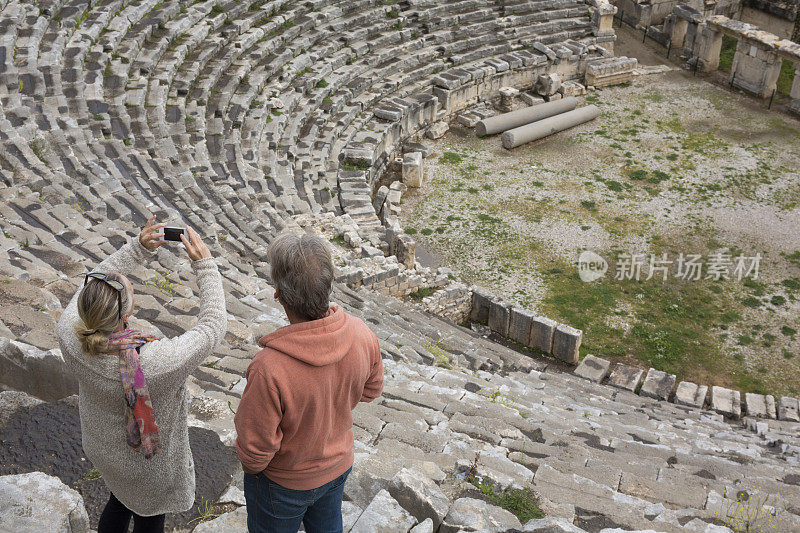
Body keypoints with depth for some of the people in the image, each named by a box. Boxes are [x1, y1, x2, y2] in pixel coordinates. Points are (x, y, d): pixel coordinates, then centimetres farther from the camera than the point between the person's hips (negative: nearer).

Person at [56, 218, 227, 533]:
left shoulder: (71, 337, -29)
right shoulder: (158, 362, -43)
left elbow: (95, 281, -10)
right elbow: (214, 325, -28)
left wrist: (139, 248, -15)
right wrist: (204, 264, -25)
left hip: (99, 448, 5)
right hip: (149, 465, -5)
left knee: (123, 498, 35)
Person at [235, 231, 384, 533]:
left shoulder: (268, 368, -41)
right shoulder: (362, 336, -25)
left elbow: (255, 449, -27)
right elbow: (370, 390, -3)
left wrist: (251, 465, -6)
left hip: (284, 481, -4)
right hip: (339, 464, 4)